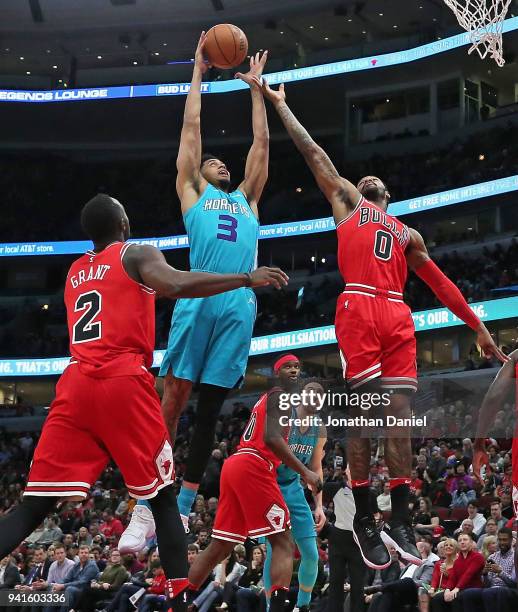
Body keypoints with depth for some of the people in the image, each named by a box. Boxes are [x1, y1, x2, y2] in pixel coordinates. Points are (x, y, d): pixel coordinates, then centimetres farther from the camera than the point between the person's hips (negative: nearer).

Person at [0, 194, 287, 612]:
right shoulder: (137, 254, 8)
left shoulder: (75, 272, 26)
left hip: (76, 385, 4)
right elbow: (178, 285, -12)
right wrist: (248, 279, -8)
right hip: (124, 383, -4)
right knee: (162, 498, 7)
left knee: (35, 504, 1)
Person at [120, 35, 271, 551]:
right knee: (173, 397, -10)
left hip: (241, 303, 4)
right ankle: (146, 509, -11)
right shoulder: (191, 194, 19)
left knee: (209, 408, 3)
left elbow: (260, 143, 30)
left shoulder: (246, 199, 29)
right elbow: (191, 127, 20)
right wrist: (198, 73, 26)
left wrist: (255, 88, 33)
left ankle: (181, 513, 6)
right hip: (199, 297, -4)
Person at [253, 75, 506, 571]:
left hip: (397, 319, 4)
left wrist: (478, 327, 25)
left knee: (399, 413, -3)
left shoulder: (408, 235, 31)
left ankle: (400, 521, -1)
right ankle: (364, 519, -5)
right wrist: (279, 104, 23)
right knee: (362, 409, -9)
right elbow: (313, 152, 23)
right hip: (358, 311, -4)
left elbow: (440, 284, 30)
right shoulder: (347, 201, 23)